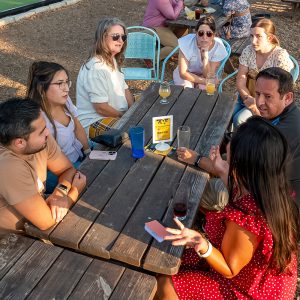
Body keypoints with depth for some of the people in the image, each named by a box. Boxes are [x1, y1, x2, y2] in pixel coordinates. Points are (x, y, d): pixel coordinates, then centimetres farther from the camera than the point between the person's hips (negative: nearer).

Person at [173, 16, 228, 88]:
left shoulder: (218, 46, -21)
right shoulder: (187, 41, -25)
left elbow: (208, 76, -20)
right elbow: (183, 73, -24)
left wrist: (205, 56, -34)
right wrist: (204, 81, -31)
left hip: (204, 76, 1)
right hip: (187, 75, -1)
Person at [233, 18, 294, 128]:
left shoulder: (280, 57, -18)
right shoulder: (248, 51, -6)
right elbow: (241, 79, -6)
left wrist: (257, 103, -22)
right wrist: (248, 98, -20)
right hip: (247, 94, 4)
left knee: (239, 119, -22)